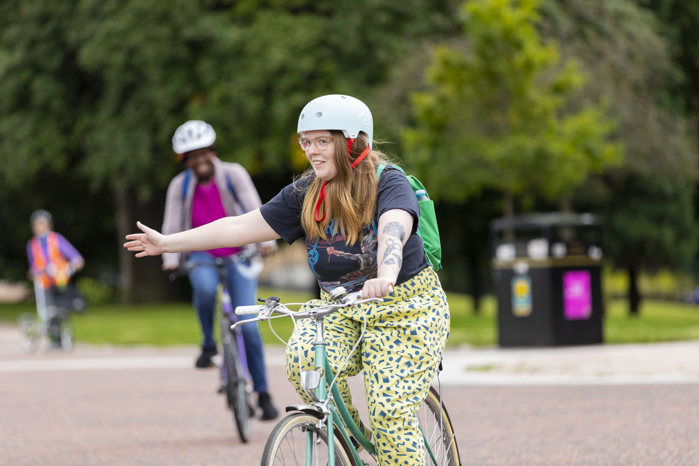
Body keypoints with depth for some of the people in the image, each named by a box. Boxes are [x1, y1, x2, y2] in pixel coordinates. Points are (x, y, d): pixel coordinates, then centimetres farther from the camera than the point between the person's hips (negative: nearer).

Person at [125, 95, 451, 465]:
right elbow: (241, 227, 2)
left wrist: (386, 276, -58)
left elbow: (394, 230, -36)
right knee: (303, 359, -26)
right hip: (338, 308, 5)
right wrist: (167, 243, 0)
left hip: (402, 306, -5)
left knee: (391, 414, -17)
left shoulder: (387, 182, -15)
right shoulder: (306, 193, 0)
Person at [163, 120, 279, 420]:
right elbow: (172, 226, -4)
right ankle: (208, 345, -11)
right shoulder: (180, 186, -3)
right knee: (205, 288, -37)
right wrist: (171, 258, -21)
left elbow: (253, 209, -17)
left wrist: (265, 240, -35)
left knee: (247, 325, -11)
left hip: (237, 256, -1)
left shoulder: (233, 175, -9)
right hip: (202, 256, 1)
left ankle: (262, 394, 0)